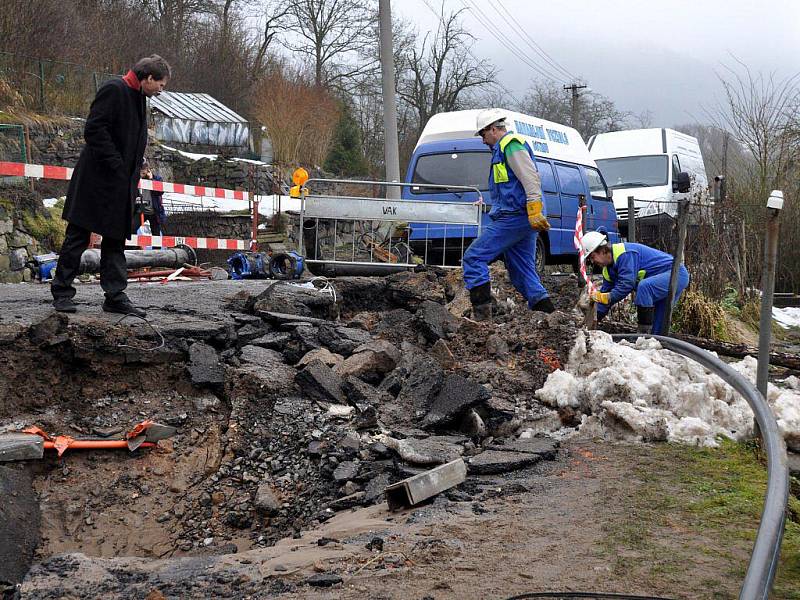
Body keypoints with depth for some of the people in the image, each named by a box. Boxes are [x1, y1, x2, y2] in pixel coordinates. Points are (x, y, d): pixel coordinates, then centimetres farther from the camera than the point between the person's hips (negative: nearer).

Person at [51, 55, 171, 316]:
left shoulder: (138, 98, 16)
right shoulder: (113, 90, -12)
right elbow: (94, 129, -19)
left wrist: (134, 174, 10)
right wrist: (116, 165, -19)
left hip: (121, 185, 9)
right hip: (97, 179, -9)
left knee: (116, 239, 8)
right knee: (78, 235, 0)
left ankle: (116, 297, 11)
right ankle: (62, 292, 8)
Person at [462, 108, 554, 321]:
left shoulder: (510, 144, -7)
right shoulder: (503, 148, 26)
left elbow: (531, 178, -19)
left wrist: (535, 211, -26)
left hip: (514, 217, -11)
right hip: (522, 220, 11)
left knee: (474, 257, -10)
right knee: (523, 272, 11)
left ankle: (482, 314, -14)